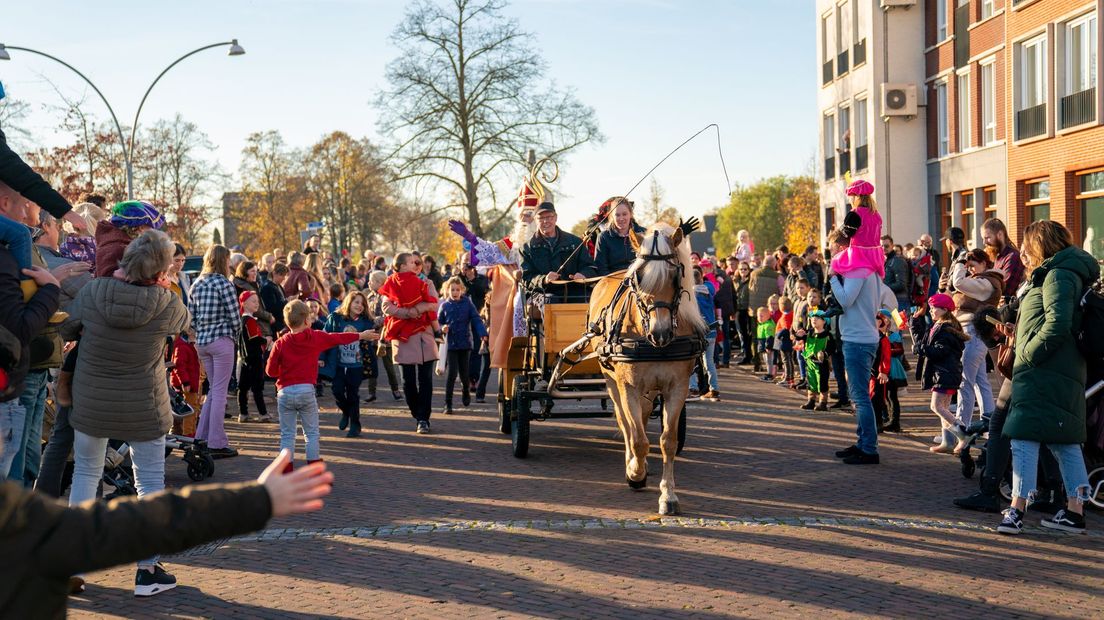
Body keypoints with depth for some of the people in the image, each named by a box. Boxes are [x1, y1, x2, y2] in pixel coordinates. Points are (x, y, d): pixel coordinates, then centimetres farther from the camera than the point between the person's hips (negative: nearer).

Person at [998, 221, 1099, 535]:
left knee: (1023, 437, -11)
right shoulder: (1055, 274, 21)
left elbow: (1058, 324, -23)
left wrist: (1029, 354, -18)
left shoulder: (1058, 275, -11)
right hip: (1062, 373, 11)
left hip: (1043, 375, -11)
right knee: (1064, 441, 10)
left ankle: (1017, 509, -13)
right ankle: (1075, 511, 14)